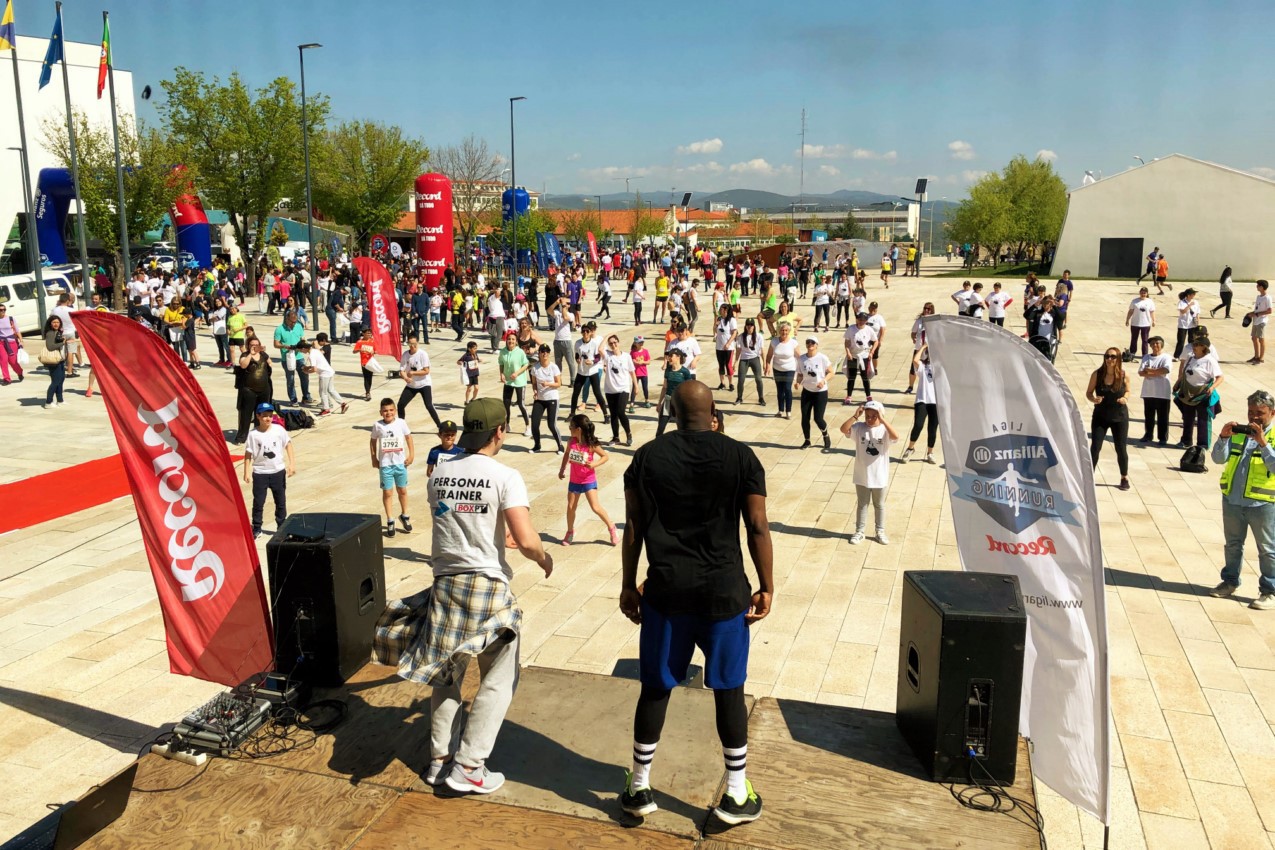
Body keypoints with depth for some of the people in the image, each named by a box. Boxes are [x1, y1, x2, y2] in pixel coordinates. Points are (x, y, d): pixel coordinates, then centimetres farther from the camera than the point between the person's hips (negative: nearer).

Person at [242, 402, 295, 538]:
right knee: (258, 502, 5)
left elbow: (288, 444, 2)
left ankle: (282, 526, 26)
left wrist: (291, 463, -4)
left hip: (278, 471, 2)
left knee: (281, 501, 12)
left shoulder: (279, 429, -7)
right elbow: (248, 454, -6)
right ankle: (256, 528, 17)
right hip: (260, 473, -2)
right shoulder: (253, 434, -10)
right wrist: (247, 472, -8)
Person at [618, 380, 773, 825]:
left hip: (666, 590, 1)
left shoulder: (648, 456, 0)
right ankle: (736, 795, 22)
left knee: (656, 687, 12)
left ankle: (639, 788, 25)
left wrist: (628, 585, 10)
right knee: (728, 690, 11)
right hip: (724, 590, -1)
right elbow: (757, 527, -5)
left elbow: (633, 527, 2)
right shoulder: (741, 457, -4)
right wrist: (766, 586, 4)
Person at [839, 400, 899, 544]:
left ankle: (880, 532, 31)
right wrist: (855, 416, -27)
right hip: (862, 476, 1)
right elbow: (843, 429, -20)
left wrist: (882, 420, -34)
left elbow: (896, 436, -32)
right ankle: (859, 532, 27)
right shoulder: (859, 428, -7)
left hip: (880, 477, -1)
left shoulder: (884, 430, -12)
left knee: (879, 505, 17)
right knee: (862, 504, 15)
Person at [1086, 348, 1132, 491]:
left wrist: (1125, 398, -12)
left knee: (1121, 448, 8)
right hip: (1100, 416, 0)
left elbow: (1127, 391, 9)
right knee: (1095, 448, -4)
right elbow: (1088, 392, -1)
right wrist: (1093, 399, -22)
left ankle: (1124, 478, 26)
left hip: (1120, 417, 0)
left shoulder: (1123, 375, -7)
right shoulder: (1097, 374, -8)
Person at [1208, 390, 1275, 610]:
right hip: (1232, 500, 4)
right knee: (1233, 544, 17)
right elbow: (1218, 458, -1)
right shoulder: (1238, 432, 6)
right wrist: (1223, 438, -16)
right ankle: (1230, 581, 31)